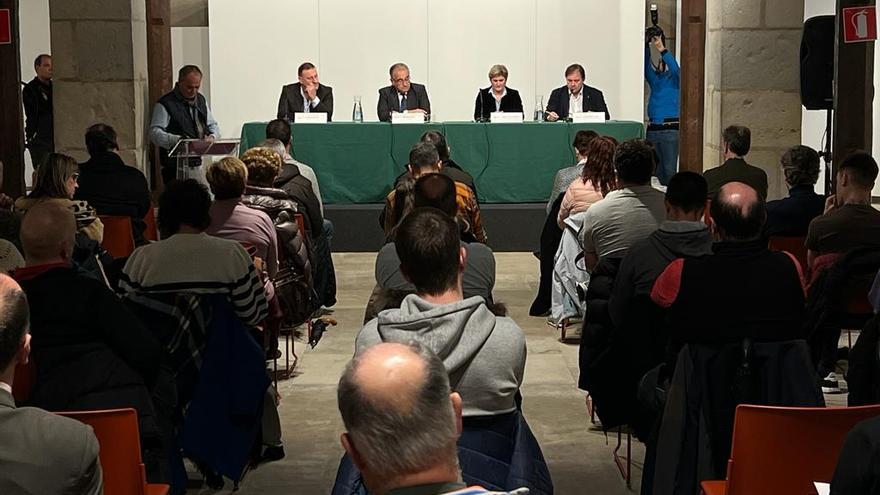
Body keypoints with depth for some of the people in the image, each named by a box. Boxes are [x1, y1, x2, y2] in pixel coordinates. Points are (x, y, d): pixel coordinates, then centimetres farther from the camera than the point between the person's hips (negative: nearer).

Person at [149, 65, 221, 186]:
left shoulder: (201, 100, 15)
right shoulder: (165, 104, -8)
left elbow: (213, 125, 21)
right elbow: (155, 133, -15)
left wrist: (212, 136, -3)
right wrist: (176, 140, -32)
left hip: (198, 165, 6)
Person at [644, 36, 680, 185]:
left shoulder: (675, 78, 6)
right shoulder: (654, 79, 17)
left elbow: (675, 68, -14)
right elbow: (646, 65, 4)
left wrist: (661, 49, -20)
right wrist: (646, 45, -10)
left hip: (670, 129, -5)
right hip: (653, 128, 5)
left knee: (669, 170, -9)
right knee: (654, 170, 6)